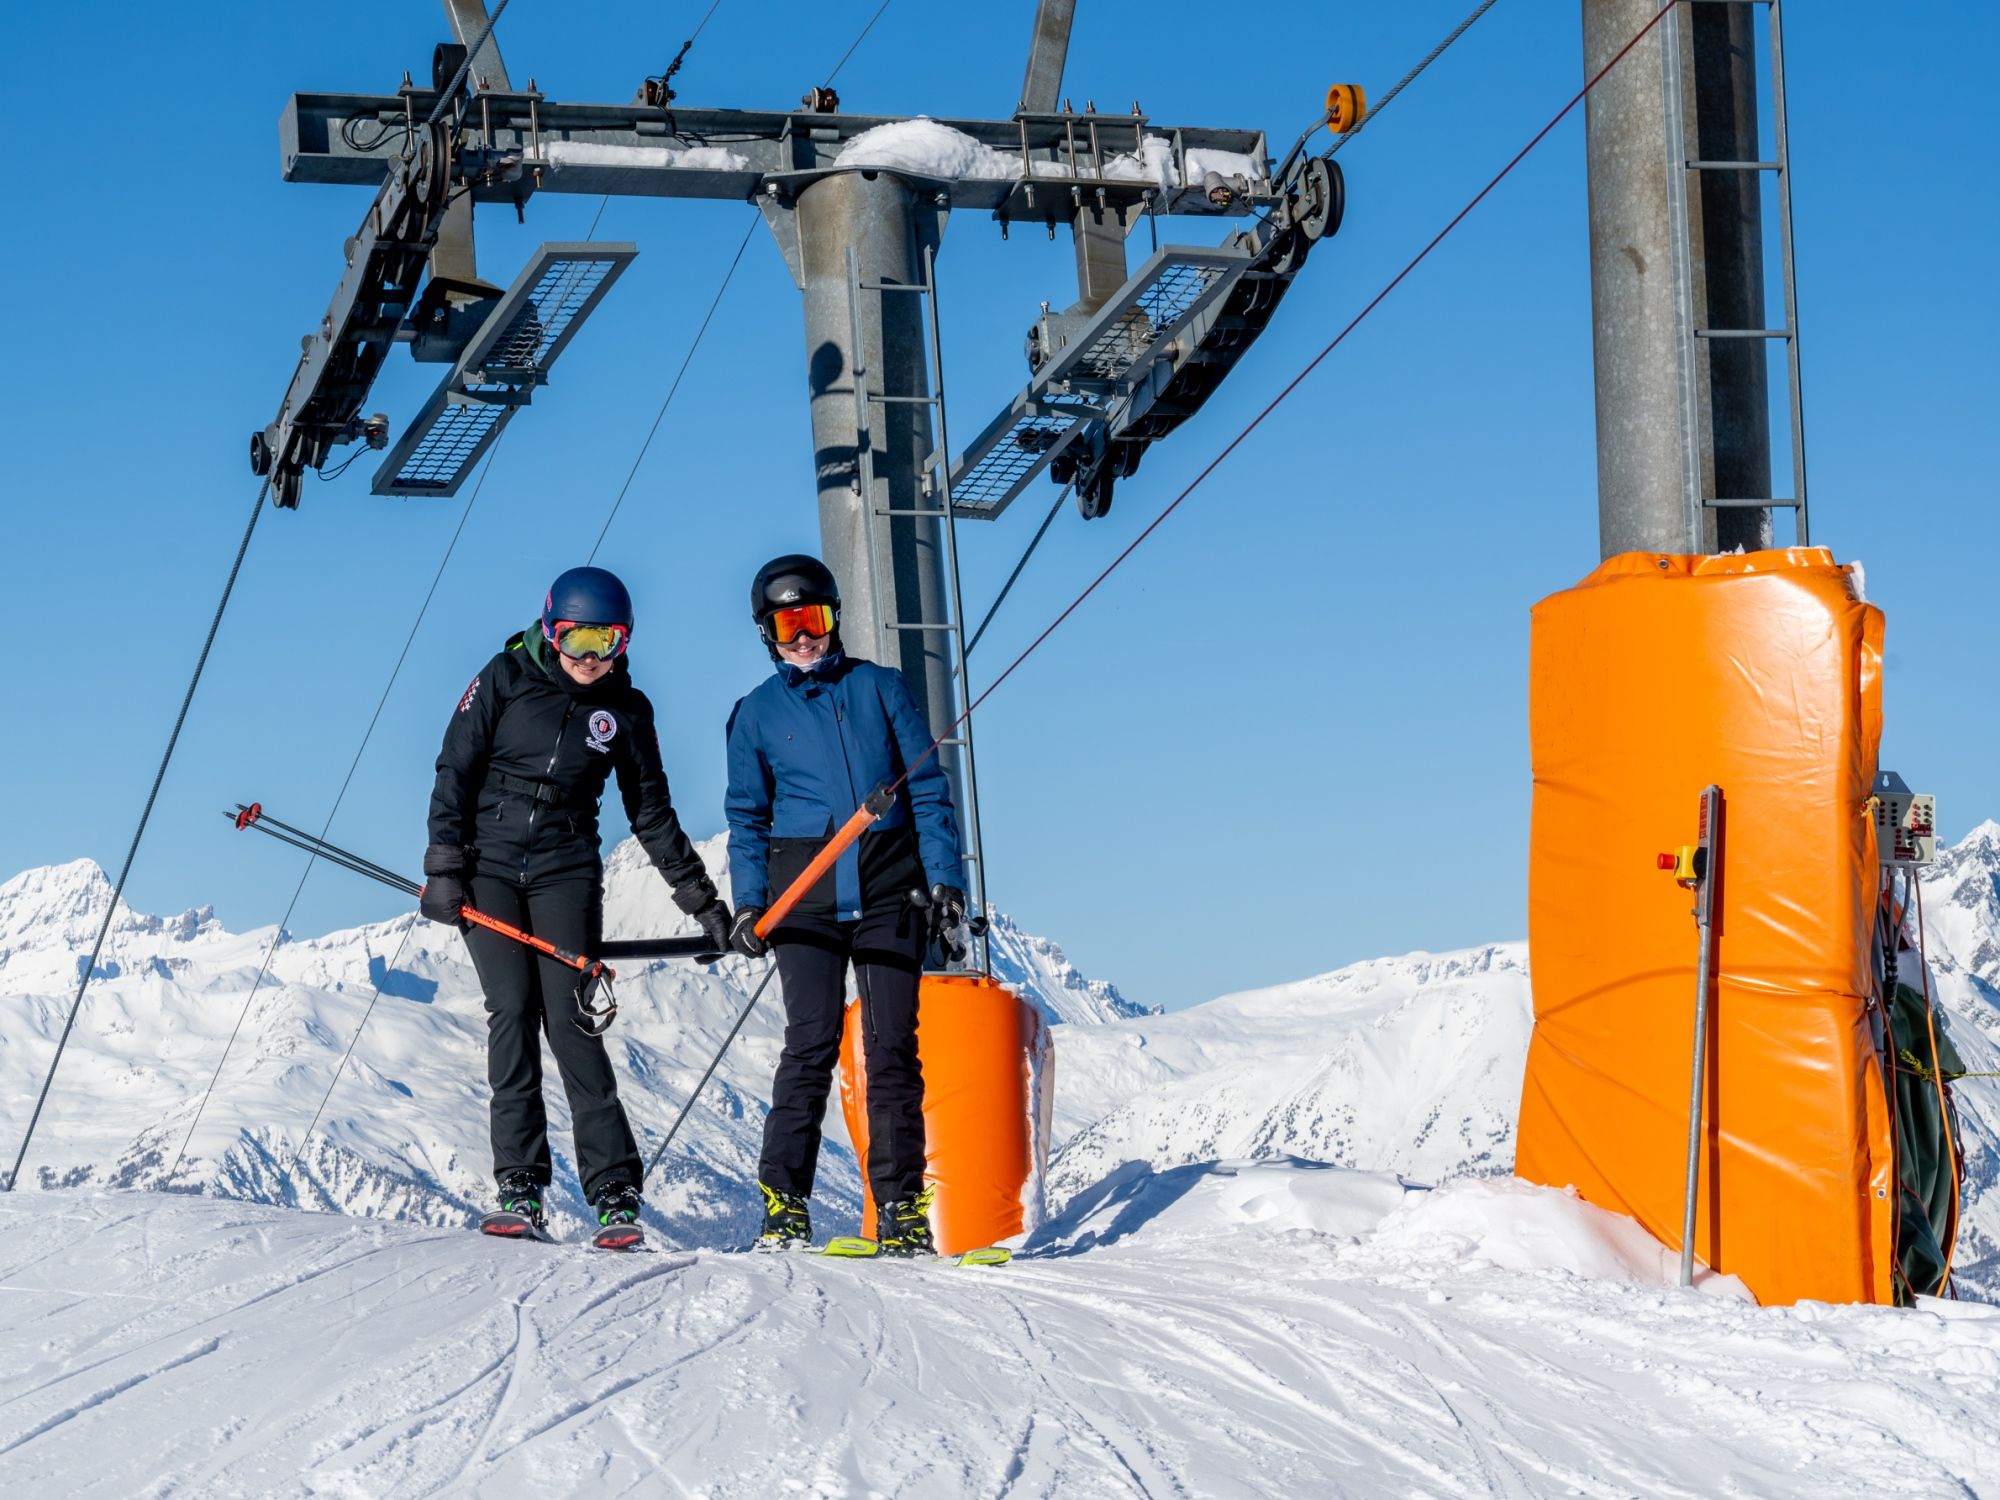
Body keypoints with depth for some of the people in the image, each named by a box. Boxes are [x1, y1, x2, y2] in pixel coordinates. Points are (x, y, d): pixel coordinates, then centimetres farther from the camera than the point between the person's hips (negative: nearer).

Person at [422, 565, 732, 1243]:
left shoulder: (626, 710, 5)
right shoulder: (506, 678, 0)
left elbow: (651, 812, 12)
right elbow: (455, 770, 1)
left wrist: (700, 898, 10)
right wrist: (443, 867, -6)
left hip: (566, 871, 0)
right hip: (487, 865, 0)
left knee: (569, 1022, -12)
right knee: (512, 1013, -10)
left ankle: (614, 1193, -10)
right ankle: (520, 1186, -6)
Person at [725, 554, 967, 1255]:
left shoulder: (880, 688, 10)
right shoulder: (756, 713, 11)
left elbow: (928, 788, 9)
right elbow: (747, 817, 14)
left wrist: (943, 875, 0)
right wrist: (748, 904, 4)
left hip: (889, 888, 0)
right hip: (806, 893, 0)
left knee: (893, 1047, -2)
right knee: (812, 1042, -11)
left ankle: (901, 1207, 2)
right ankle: (784, 1204, -6)